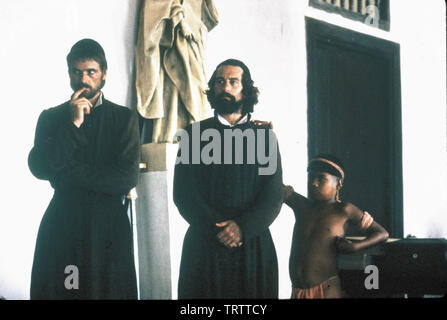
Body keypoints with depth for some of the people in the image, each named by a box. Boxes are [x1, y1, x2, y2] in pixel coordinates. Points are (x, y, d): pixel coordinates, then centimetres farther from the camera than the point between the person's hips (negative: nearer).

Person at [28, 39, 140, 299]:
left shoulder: (124, 118, 4)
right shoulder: (51, 117, 9)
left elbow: (128, 177, -8)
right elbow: (39, 168, -6)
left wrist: (69, 174, -7)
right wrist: (73, 124, -12)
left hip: (108, 226, -1)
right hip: (61, 225, 1)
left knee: (109, 290, -1)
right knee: (55, 290, 0)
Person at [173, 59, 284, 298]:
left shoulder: (263, 134, 10)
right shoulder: (194, 133, 8)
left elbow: (274, 194, 2)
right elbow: (183, 193, 0)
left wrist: (243, 227, -14)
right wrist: (218, 229, -11)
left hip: (253, 242, 1)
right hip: (204, 245, 0)